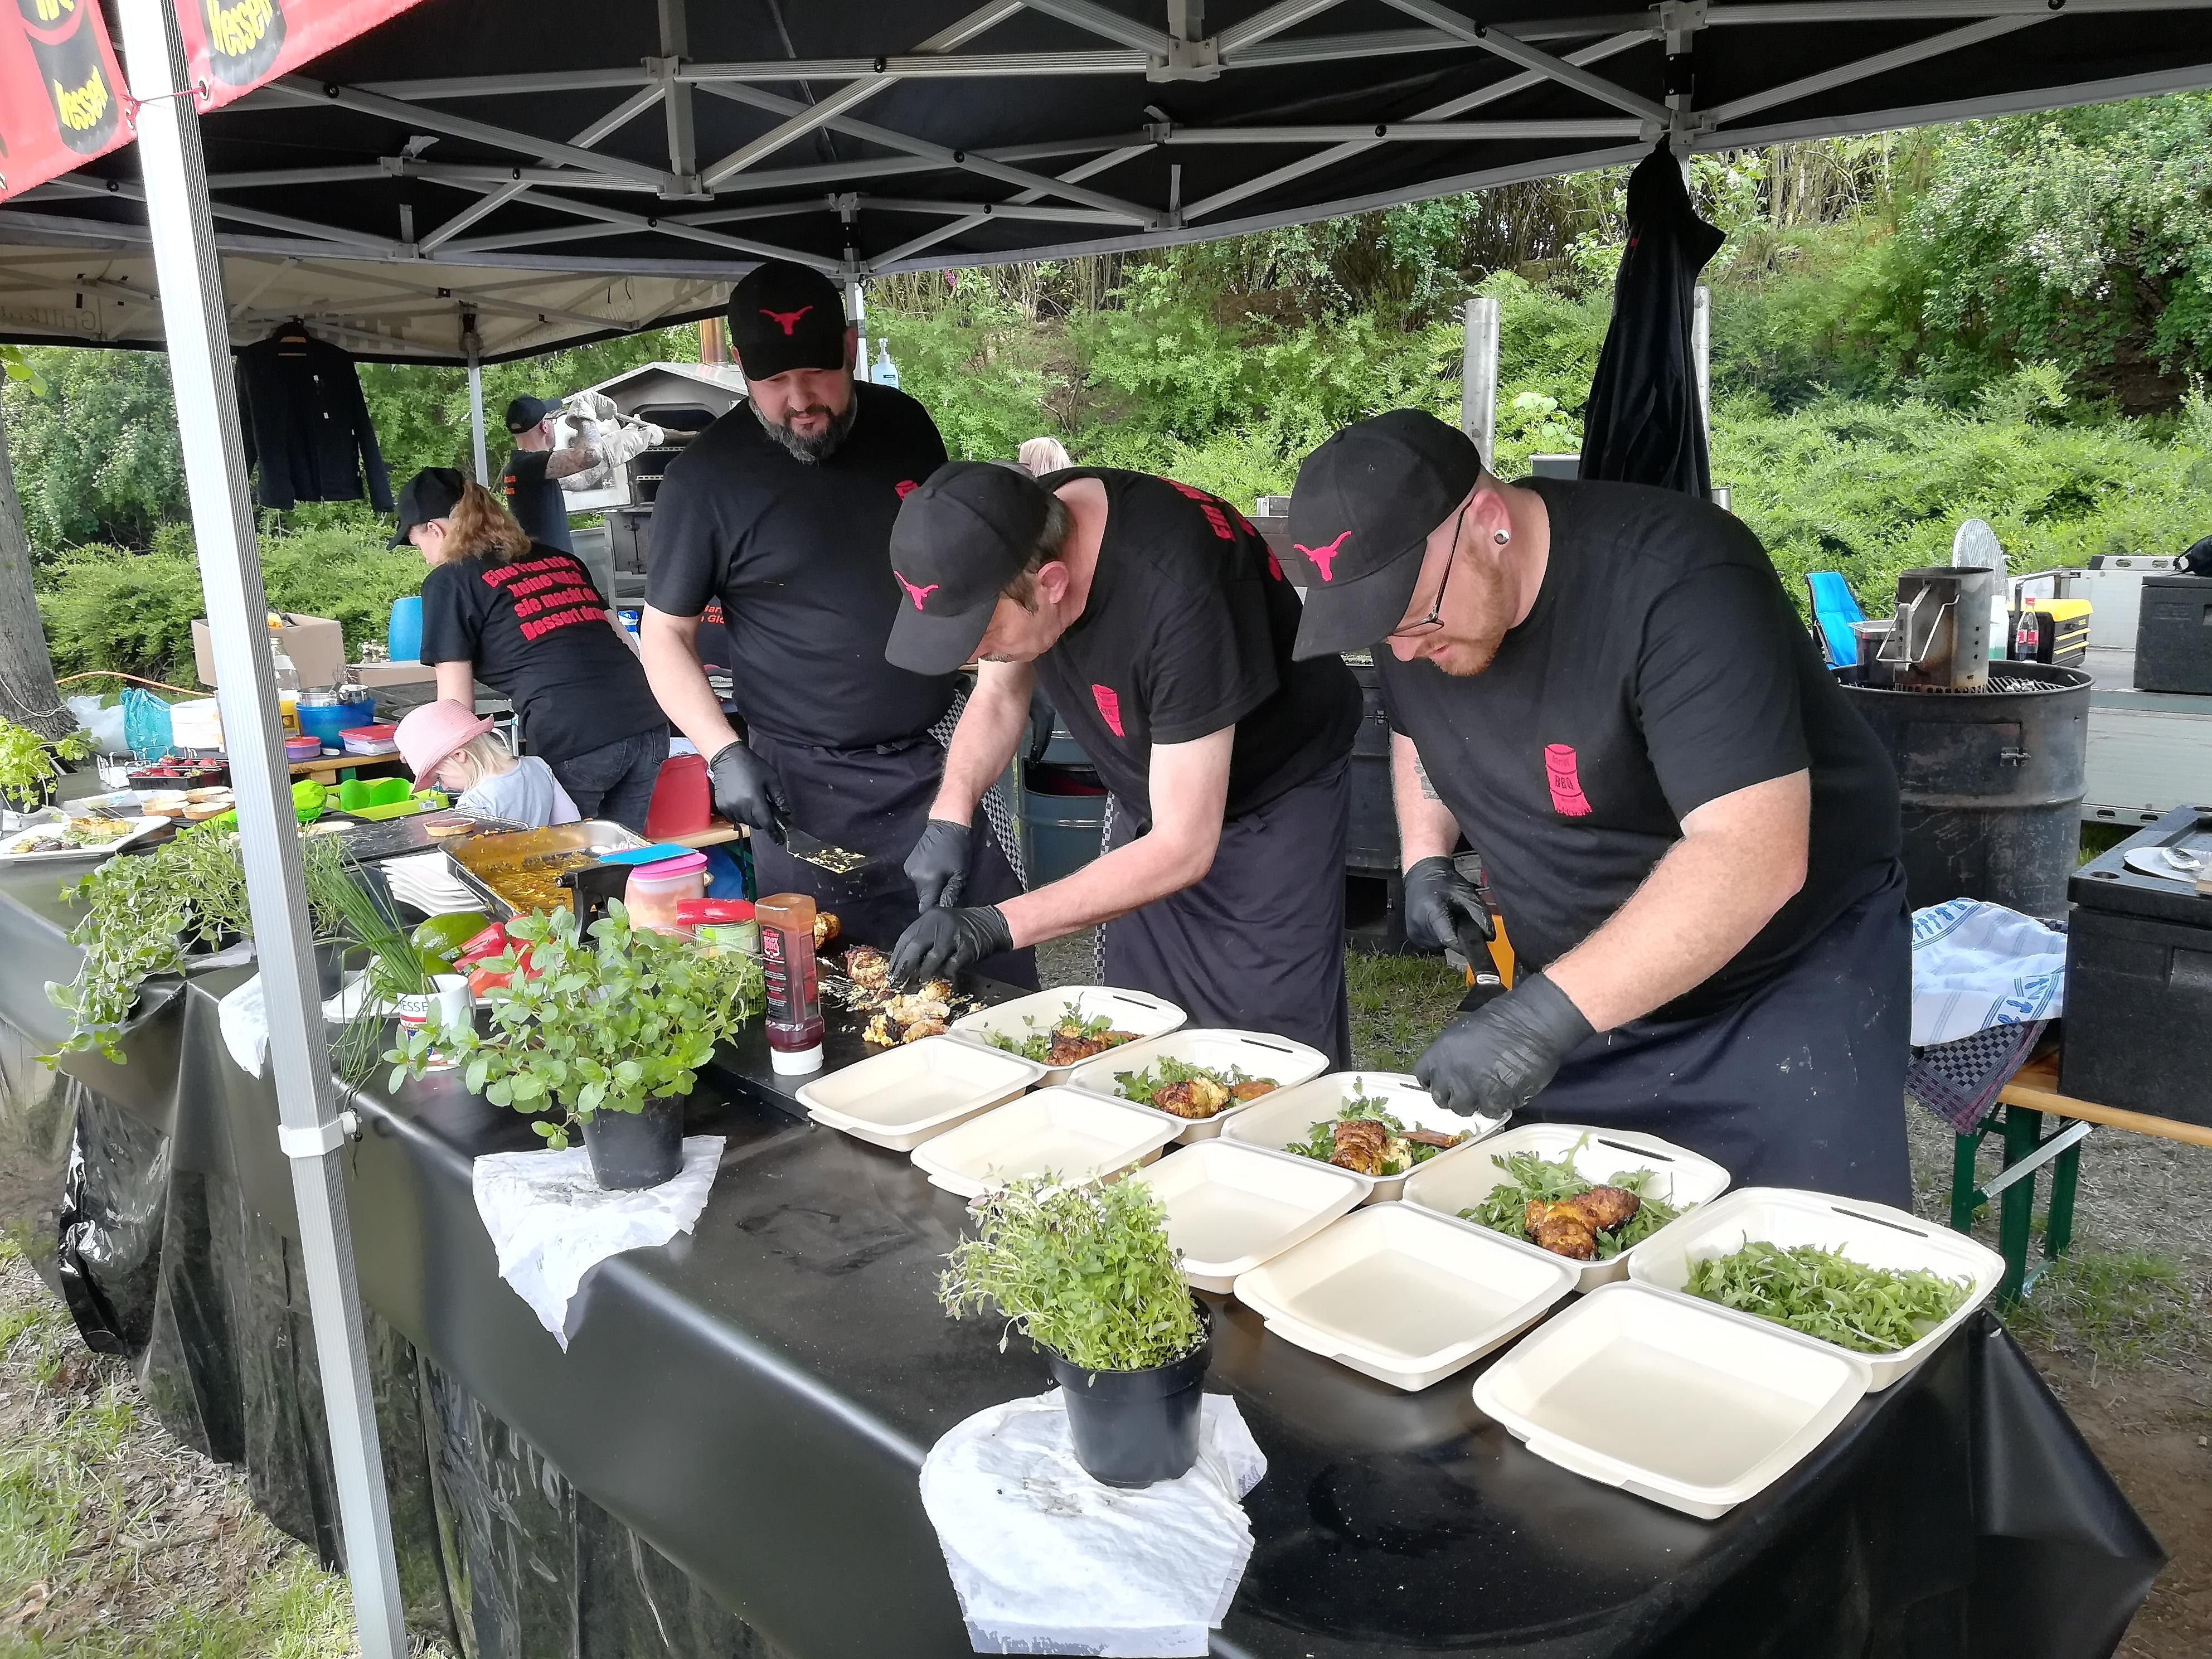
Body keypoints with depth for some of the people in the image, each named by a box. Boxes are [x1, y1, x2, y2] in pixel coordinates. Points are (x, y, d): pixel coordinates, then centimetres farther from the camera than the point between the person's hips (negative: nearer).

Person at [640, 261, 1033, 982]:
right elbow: (666, 634, -1)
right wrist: (724, 753, -14)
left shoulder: (902, 424, 4)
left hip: (942, 760, 4)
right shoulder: (707, 475, -7)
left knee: (1002, 981, 8)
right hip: (808, 790, -3)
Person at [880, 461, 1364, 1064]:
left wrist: (998, 924, -33)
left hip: (1277, 795, -6)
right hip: (1152, 792, 6)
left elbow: (1184, 848, -32)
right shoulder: (1019, 532, -17)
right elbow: (998, 698, 2)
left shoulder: (1176, 590, -37)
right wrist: (949, 817, -16)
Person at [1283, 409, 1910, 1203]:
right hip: (1576, 985, 6)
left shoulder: (1678, 583, -30)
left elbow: (1756, 857, -38)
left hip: (1788, 972, -5)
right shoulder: (1412, 590, -7)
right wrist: (1425, 858, -2)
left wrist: (1549, 1013, -43)